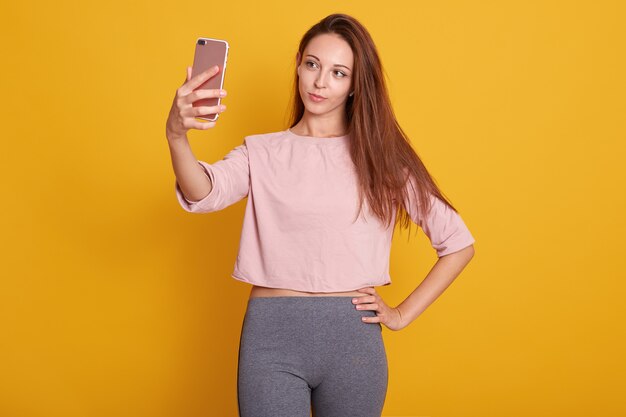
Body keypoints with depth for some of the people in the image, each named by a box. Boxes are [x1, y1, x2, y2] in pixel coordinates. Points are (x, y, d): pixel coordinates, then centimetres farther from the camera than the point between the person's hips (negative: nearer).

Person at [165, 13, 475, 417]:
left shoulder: (379, 156, 5)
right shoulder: (261, 152, 5)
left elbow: (459, 244, 7)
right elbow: (204, 194, -18)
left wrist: (403, 314, 2)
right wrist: (177, 138, -37)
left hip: (353, 336, 1)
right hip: (272, 336, 0)